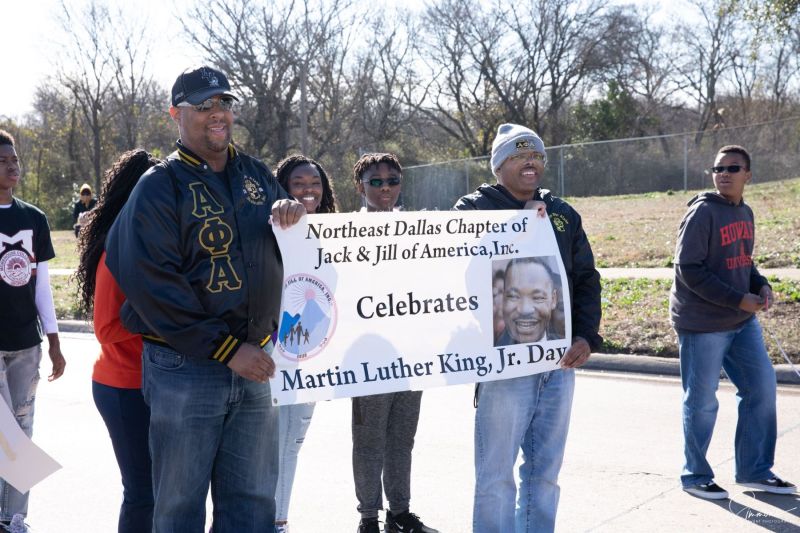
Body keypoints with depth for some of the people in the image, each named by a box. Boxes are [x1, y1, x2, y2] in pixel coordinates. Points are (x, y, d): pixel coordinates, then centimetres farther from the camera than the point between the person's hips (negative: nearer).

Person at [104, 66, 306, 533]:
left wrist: (294, 215, -6)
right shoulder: (159, 187, -6)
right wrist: (228, 349, -17)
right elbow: (152, 286, -14)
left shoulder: (257, 175, 11)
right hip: (186, 368, -5)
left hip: (254, 363, 5)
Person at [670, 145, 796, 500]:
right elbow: (689, 269, -19)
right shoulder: (703, 212, -14)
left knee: (762, 388, 9)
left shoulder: (745, 213, 10)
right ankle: (695, 476, 18)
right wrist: (738, 299, -20)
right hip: (702, 324, -8)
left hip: (742, 322, 8)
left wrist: (761, 285, -2)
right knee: (702, 402, 1)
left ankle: (755, 470, 24)